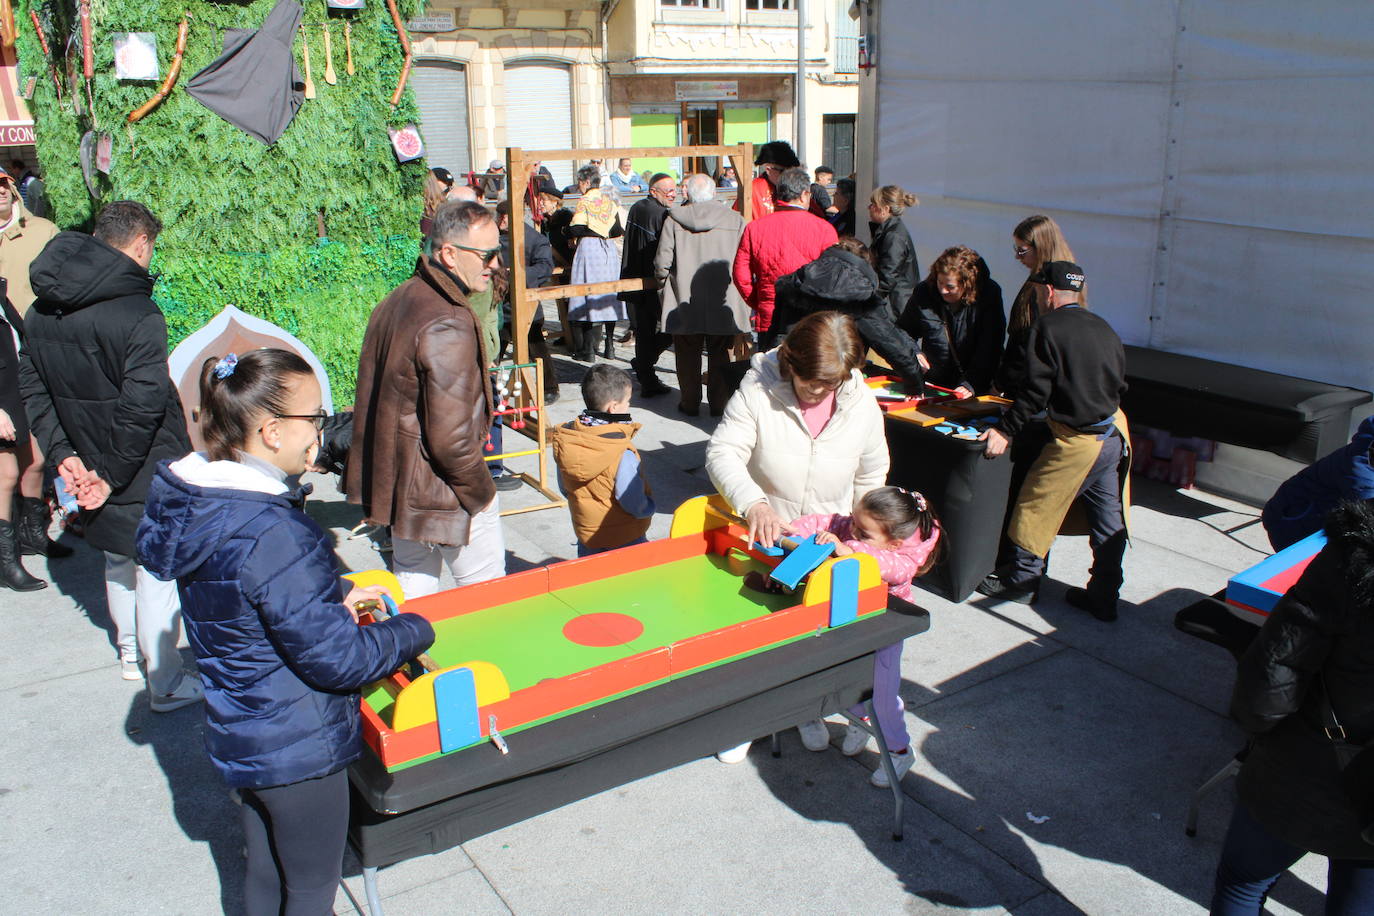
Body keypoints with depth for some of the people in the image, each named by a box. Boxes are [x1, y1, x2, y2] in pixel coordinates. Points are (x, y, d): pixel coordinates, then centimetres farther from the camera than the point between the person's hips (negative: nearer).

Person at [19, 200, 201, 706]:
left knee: (118, 561, 25)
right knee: (156, 570, 4)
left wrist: (63, 454, 1)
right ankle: (165, 683, 15)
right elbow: (142, 406, -25)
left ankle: (130, 654, 43)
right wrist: (113, 476, -15)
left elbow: (33, 390, 5)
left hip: (90, 466, 8)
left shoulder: (41, 313, 3)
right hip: (146, 475, -7)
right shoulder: (138, 314, -23)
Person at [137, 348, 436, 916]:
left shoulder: (197, 501, -4)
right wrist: (414, 630, -11)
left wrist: (332, 596, 4)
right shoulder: (273, 534, -32)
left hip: (239, 735, 8)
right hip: (299, 749, -8)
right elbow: (337, 659, -26)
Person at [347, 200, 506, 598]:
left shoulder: (397, 301, 5)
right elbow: (451, 437, -26)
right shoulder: (449, 326, -25)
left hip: (395, 481, 9)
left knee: (411, 586, 22)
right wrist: (481, 494, -12)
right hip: (442, 491, -9)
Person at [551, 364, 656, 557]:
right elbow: (635, 504, -23)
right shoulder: (623, 453, -28)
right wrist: (649, 507, -3)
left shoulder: (564, 440, -9)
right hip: (625, 539, -6)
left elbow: (564, 489, 4)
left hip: (584, 531, 6)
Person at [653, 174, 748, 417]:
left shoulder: (674, 220, -5)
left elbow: (662, 263, -6)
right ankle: (719, 404, 18)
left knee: (688, 356, 12)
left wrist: (664, 287, 13)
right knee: (720, 355, 12)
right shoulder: (735, 220, -3)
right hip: (724, 304, 1)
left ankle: (689, 403, 20)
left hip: (684, 304, 0)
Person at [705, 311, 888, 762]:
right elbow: (721, 452, -27)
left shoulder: (862, 404, -12)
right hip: (762, 538, -2)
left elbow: (871, 476, 3)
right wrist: (754, 503, -42)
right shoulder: (758, 390, -23)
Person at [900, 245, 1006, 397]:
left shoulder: (989, 295, -7)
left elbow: (989, 349, -11)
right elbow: (903, 331, 14)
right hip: (933, 383, 3)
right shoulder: (924, 292, 0)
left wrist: (970, 384, -21)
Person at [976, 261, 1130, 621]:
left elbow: (1035, 391, -16)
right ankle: (1103, 598, 21)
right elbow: (1120, 384, 14)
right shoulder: (1103, 327, 10)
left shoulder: (1049, 327, -11)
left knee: (1037, 506, 9)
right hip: (1116, 433, 8)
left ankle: (1022, 581, 20)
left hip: (1078, 440, -7)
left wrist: (1005, 431, -11)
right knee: (1108, 520, 12)